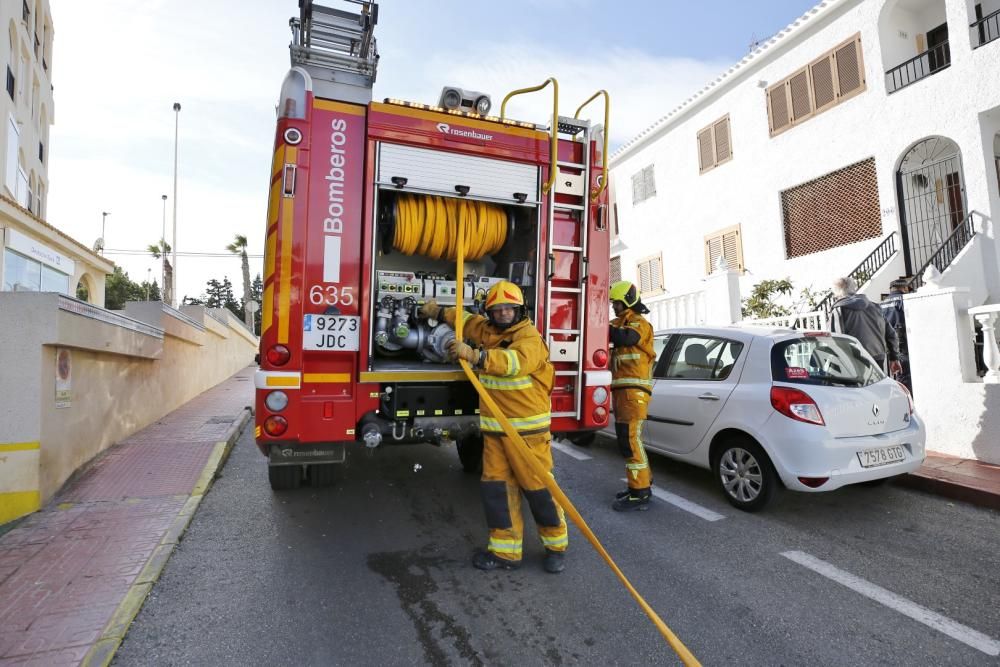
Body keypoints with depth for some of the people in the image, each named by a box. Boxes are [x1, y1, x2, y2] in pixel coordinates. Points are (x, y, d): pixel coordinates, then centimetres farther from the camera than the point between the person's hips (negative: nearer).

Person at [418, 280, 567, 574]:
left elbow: (517, 361, -32)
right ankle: (505, 551, 19)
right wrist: (439, 312, 30)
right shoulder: (488, 332, 12)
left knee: (538, 487, 0)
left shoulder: (530, 337, -12)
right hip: (494, 429, 7)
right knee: (496, 488, 7)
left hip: (527, 429, -7)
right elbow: (468, 320, 32)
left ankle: (556, 546, 21)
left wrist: (476, 356, -41)